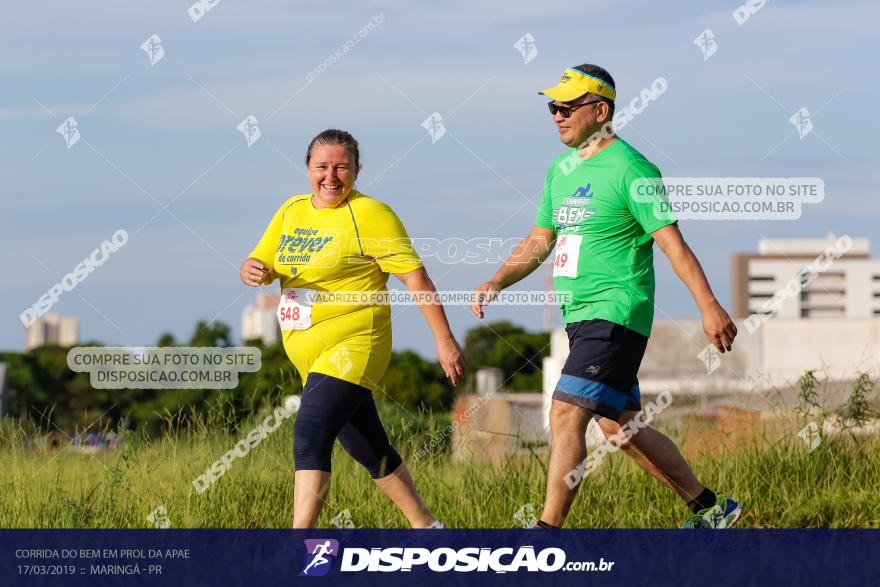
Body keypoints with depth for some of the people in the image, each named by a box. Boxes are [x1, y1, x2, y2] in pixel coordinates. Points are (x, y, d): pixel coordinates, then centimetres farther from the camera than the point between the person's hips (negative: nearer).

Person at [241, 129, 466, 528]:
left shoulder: (370, 215, -8)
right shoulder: (292, 211, 12)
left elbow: (415, 277, -10)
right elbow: (260, 264, 14)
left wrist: (444, 340, -14)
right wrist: (252, 270, -12)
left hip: (354, 345, -8)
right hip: (308, 354, 8)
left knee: (310, 435, -23)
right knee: (369, 450, 16)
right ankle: (426, 527, 31)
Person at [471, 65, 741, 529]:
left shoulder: (629, 168, -11)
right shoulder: (561, 169, 14)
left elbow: (672, 242, -15)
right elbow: (540, 240, 22)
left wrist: (709, 307, -21)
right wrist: (496, 283, 8)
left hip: (616, 313, -9)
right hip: (580, 316, 9)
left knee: (567, 414, -18)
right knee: (620, 428, 14)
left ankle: (548, 531, -19)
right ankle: (709, 508, 26)